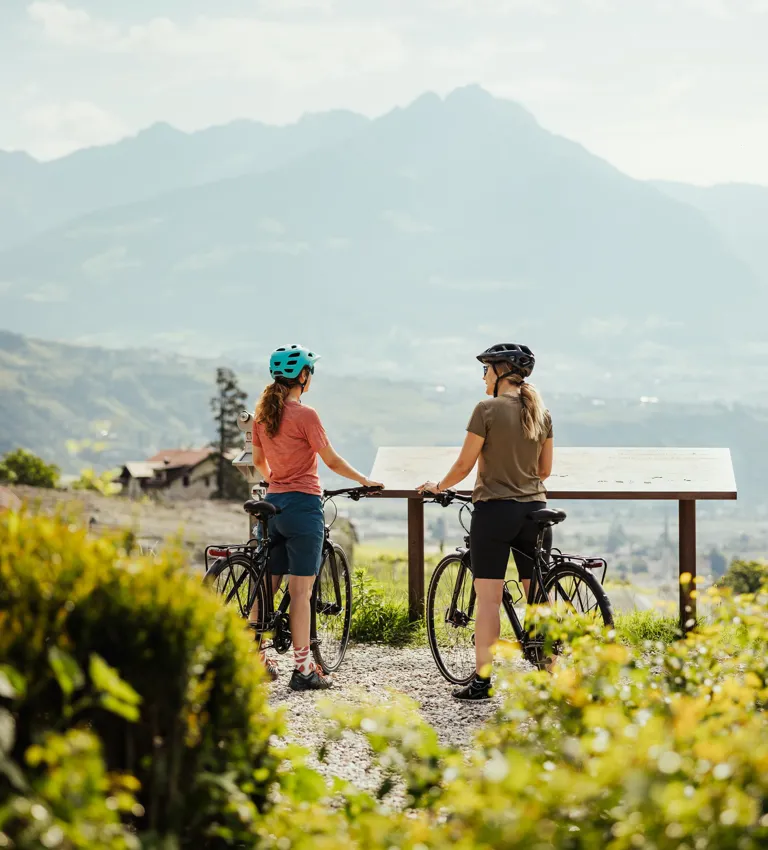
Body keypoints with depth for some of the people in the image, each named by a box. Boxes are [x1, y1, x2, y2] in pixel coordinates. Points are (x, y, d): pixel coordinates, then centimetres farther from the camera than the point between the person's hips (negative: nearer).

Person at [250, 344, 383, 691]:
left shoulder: (262, 413, 7)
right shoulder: (305, 415, -14)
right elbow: (332, 461, -9)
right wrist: (364, 481, 6)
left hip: (273, 503, 7)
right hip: (303, 504, -7)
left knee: (266, 585, 12)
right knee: (301, 590, -5)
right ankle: (303, 669, -3)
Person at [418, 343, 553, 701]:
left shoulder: (487, 409, -11)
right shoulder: (541, 412, 7)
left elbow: (464, 465, -8)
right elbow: (545, 470, 13)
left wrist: (437, 486, 9)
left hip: (494, 508, -6)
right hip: (533, 508, 6)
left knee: (488, 599, -3)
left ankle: (481, 681, -2)